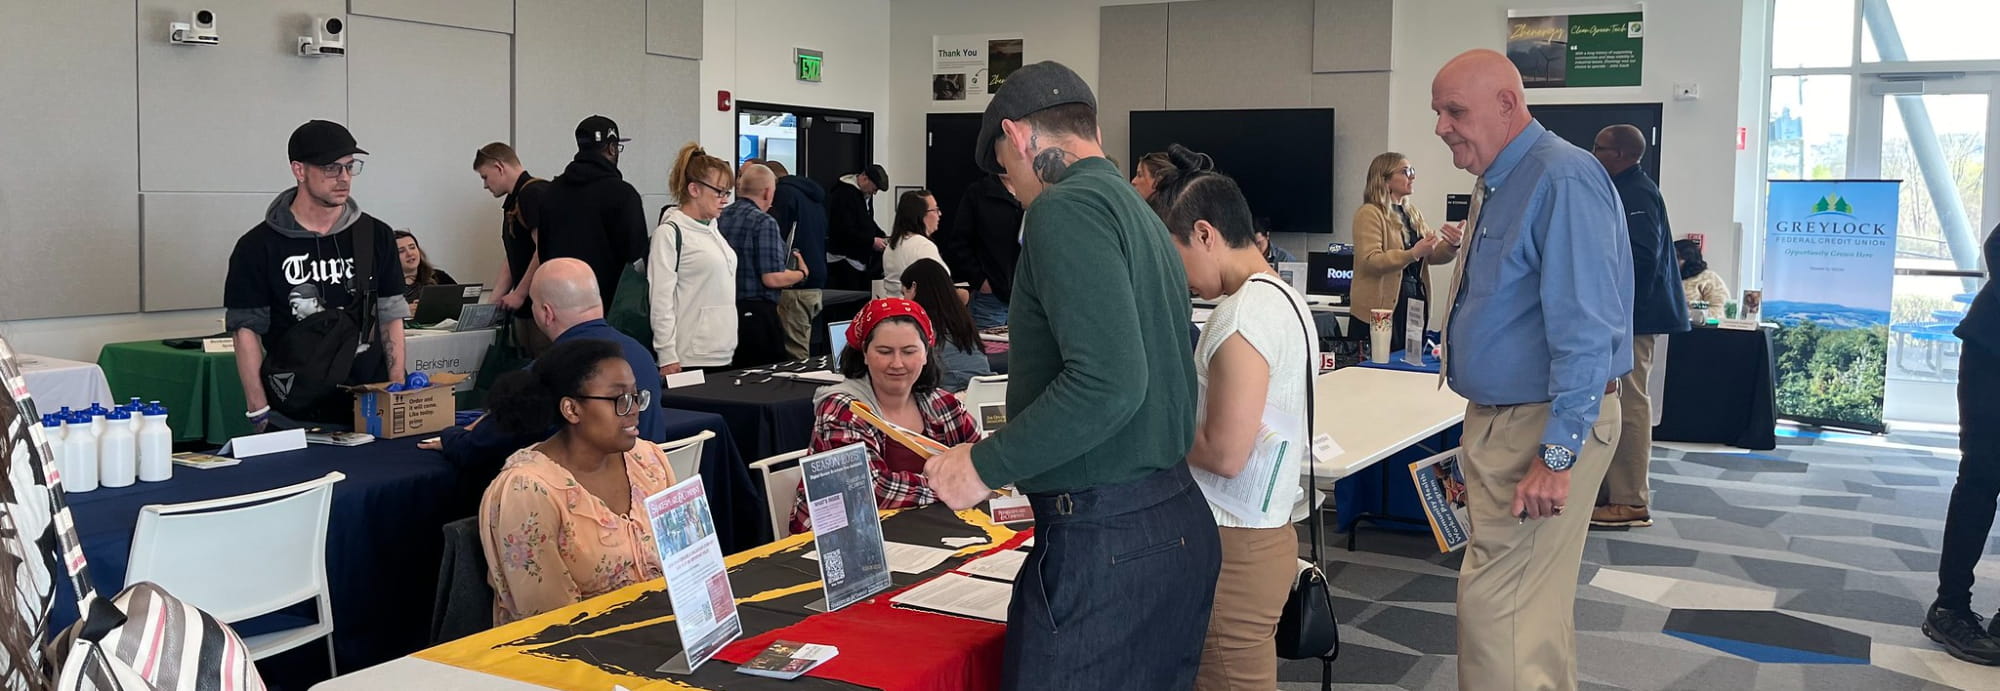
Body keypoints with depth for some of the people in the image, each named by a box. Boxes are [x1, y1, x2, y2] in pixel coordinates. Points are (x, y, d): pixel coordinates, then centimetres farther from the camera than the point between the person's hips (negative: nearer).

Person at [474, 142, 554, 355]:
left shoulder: (535, 192, -11)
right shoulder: (512, 202, 19)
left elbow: (544, 249, -19)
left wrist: (519, 294, -14)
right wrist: (494, 303, 15)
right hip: (524, 307, 10)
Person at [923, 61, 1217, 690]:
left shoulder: (1067, 207, -13)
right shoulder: (1143, 216, 16)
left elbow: (1108, 382, -25)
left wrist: (985, 466, -15)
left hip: (1104, 543, -10)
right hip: (1178, 520, 10)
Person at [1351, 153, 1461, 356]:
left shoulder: (1413, 213, 15)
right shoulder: (1369, 214, -8)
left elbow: (1431, 255, 13)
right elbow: (1370, 261, -19)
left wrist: (1451, 245, -8)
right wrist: (1412, 254, -30)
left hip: (1415, 301, 7)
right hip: (1384, 306, -7)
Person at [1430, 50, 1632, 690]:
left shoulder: (1562, 180, -18)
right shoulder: (1495, 185, 13)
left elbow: (1585, 328, -24)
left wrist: (1558, 454, -26)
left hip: (1547, 427, -10)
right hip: (1499, 419, 10)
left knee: (1496, 610, -9)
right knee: (1536, 607, 18)